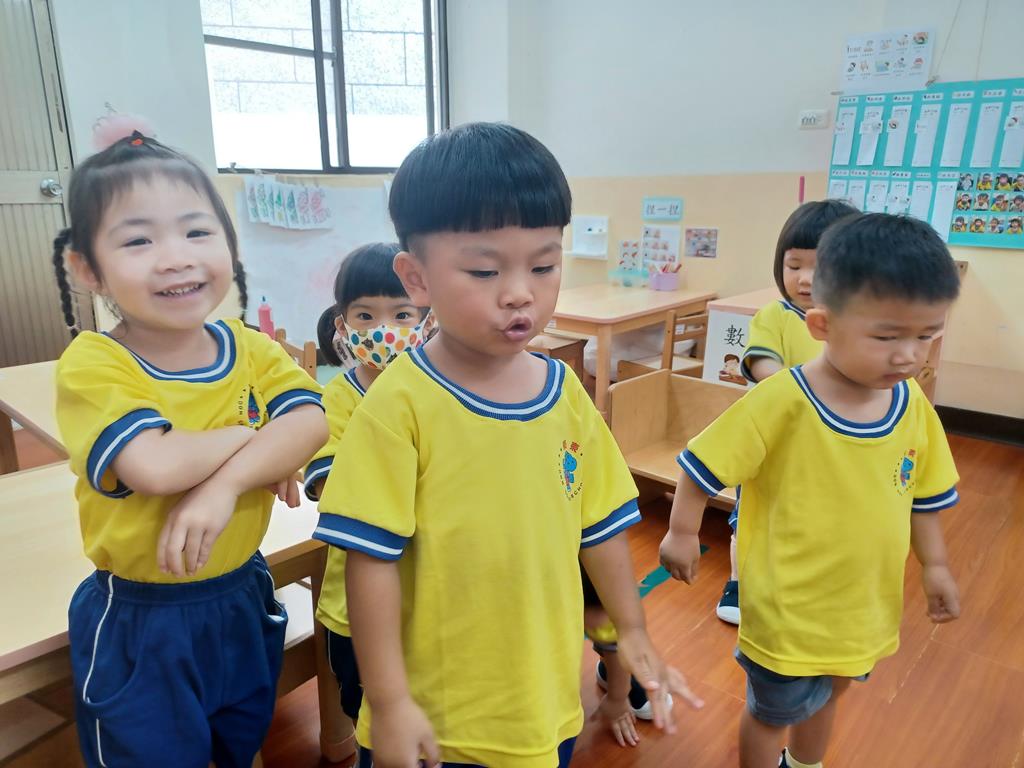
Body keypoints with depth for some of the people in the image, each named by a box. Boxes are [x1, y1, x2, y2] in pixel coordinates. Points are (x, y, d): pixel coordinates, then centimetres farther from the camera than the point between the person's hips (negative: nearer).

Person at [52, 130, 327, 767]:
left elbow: (311, 423, -20)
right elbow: (156, 465, -34)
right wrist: (257, 436, -20)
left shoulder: (251, 348, -6)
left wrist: (225, 483, -34)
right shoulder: (92, 364, -19)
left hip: (243, 600, 4)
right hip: (138, 626, -4)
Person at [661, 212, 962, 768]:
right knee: (772, 713, 17)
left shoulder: (914, 406, -9)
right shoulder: (782, 402, -27)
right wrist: (681, 534, -12)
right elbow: (704, 464, -19)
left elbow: (920, 495, 6)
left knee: (825, 696, 32)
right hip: (788, 607, -6)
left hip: (866, 604, 6)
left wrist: (934, 565, 8)